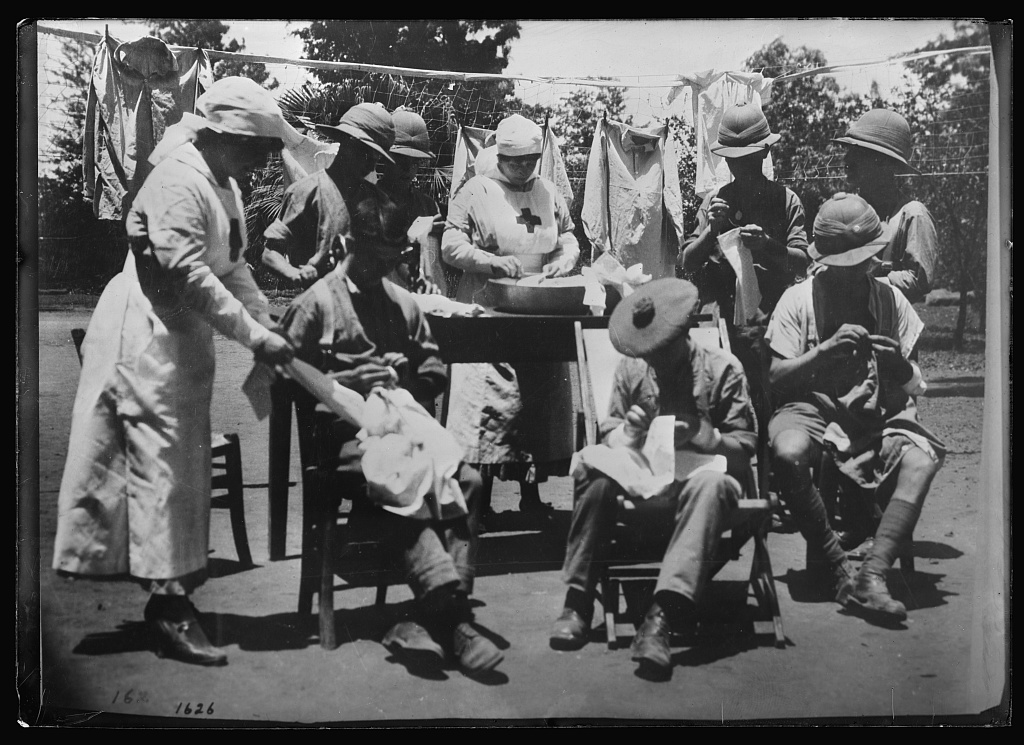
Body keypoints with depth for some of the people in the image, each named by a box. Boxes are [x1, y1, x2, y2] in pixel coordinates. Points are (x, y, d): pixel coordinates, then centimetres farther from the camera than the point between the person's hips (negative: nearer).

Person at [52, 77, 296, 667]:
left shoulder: (225, 186, 12)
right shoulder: (179, 181, -19)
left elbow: (233, 267, 13)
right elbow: (188, 275, -26)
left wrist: (270, 324, 2)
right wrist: (255, 337, -25)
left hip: (186, 336, 10)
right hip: (147, 335, -10)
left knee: (185, 464, 12)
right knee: (163, 464, -7)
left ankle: (172, 592, 22)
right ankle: (169, 605, 0)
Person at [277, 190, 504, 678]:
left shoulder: (403, 304, 23)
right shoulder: (315, 303, 7)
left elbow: (435, 371, 24)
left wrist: (406, 382, 2)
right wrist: (347, 382, -9)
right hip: (347, 432, -5)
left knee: (466, 481, -25)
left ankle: (434, 619, -29)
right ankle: (452, 617, -37)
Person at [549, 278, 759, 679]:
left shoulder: (722, 368, -1)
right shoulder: (631, 369, 7)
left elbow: (744, 448, -3)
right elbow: (609, 437, 9)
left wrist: (702, 435, -22)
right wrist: (627, 433, -15)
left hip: (694, 481, -2)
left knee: (711, 483, -37)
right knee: (593, 472, -27)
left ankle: (664, 613, -45)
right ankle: (578, 600, -22)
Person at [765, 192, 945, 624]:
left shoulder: (889, 299, 8)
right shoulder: (799, 300, 2)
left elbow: (910, 387, 8)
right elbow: (776, 378, -5)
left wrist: (897, 365, -16)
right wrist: (826, 350, -19)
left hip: (877, 415, 2)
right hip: (812, 409, -2)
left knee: (923, 457, -30)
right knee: (787, 454, -36)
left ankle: (872, 576, -33)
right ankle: (836, 568, -19)